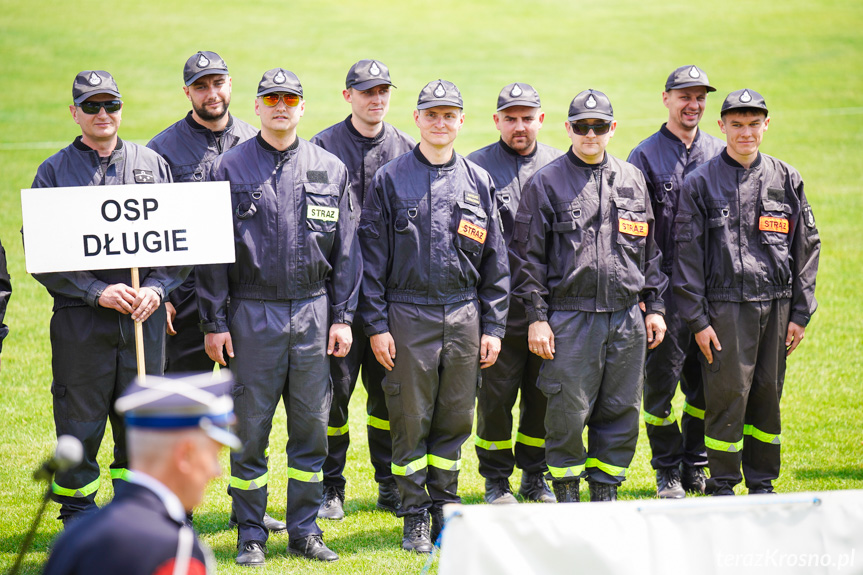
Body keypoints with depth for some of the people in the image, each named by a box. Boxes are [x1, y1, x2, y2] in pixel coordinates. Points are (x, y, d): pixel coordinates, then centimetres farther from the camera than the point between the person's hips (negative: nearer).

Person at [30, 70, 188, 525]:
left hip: (144, 317, 2)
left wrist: (155, 288, -8)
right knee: (79, 427, 1)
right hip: (79, 321, -2)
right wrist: (97, 292, -14)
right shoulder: (53, 172, 2)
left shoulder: (153, 164, 11)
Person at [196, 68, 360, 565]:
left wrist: (343, 317, 3)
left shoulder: (331, 169, 8)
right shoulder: (230, 168, 1)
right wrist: (214, 322, -5)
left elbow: (346, 249, 9)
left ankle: (305, 529, 16)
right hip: (252, 313, -2)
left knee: (312, 425, 5)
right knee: (250, 428, 1)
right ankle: (251, 534, 10)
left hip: (313, 311, 2)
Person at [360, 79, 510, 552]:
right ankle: (415, 516, 9)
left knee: (455, 420, 7)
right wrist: (376, 325, -6)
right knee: (411, 421, 0)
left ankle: (446, 506, 19)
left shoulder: (478, 182, 10)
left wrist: (493, 326, 6)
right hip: (409, 315, -3)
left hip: (464, 316, 3)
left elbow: (495, 263, 12)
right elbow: (373, 258, 0)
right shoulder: (390, 180, 2)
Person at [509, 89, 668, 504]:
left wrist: (654, 305, 12)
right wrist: (536, 316, -7)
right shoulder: (546, 183, 0)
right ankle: (566, 494, 10)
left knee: (621, 412, 6)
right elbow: (528, 255, -1)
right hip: (569, 318, -4)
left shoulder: (632, 180, 13)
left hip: (627, 317, 4)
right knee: (567, 412, -4)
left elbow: (650, 249, 18)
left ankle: (605, 492, 18)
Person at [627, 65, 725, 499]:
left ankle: (696, 464, 21)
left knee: (706, 380, 7)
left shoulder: (719, 154, 12)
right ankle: (668, 469, 11)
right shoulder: (645, 157, 1)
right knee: (661, 379, -1)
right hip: (666, 284, -3)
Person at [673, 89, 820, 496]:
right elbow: (688, 254, 0)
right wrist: (697, 319, -6)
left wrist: (800, 313, 6)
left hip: (776, 305, 3)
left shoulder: (787, 180, 9)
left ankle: (762, 481, 20)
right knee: (728, 394, -4)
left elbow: (807, 248, 11)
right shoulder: (701, 184, 1)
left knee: (768, 395, 8)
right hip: (725, 306, -3)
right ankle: (723, 484, 8)